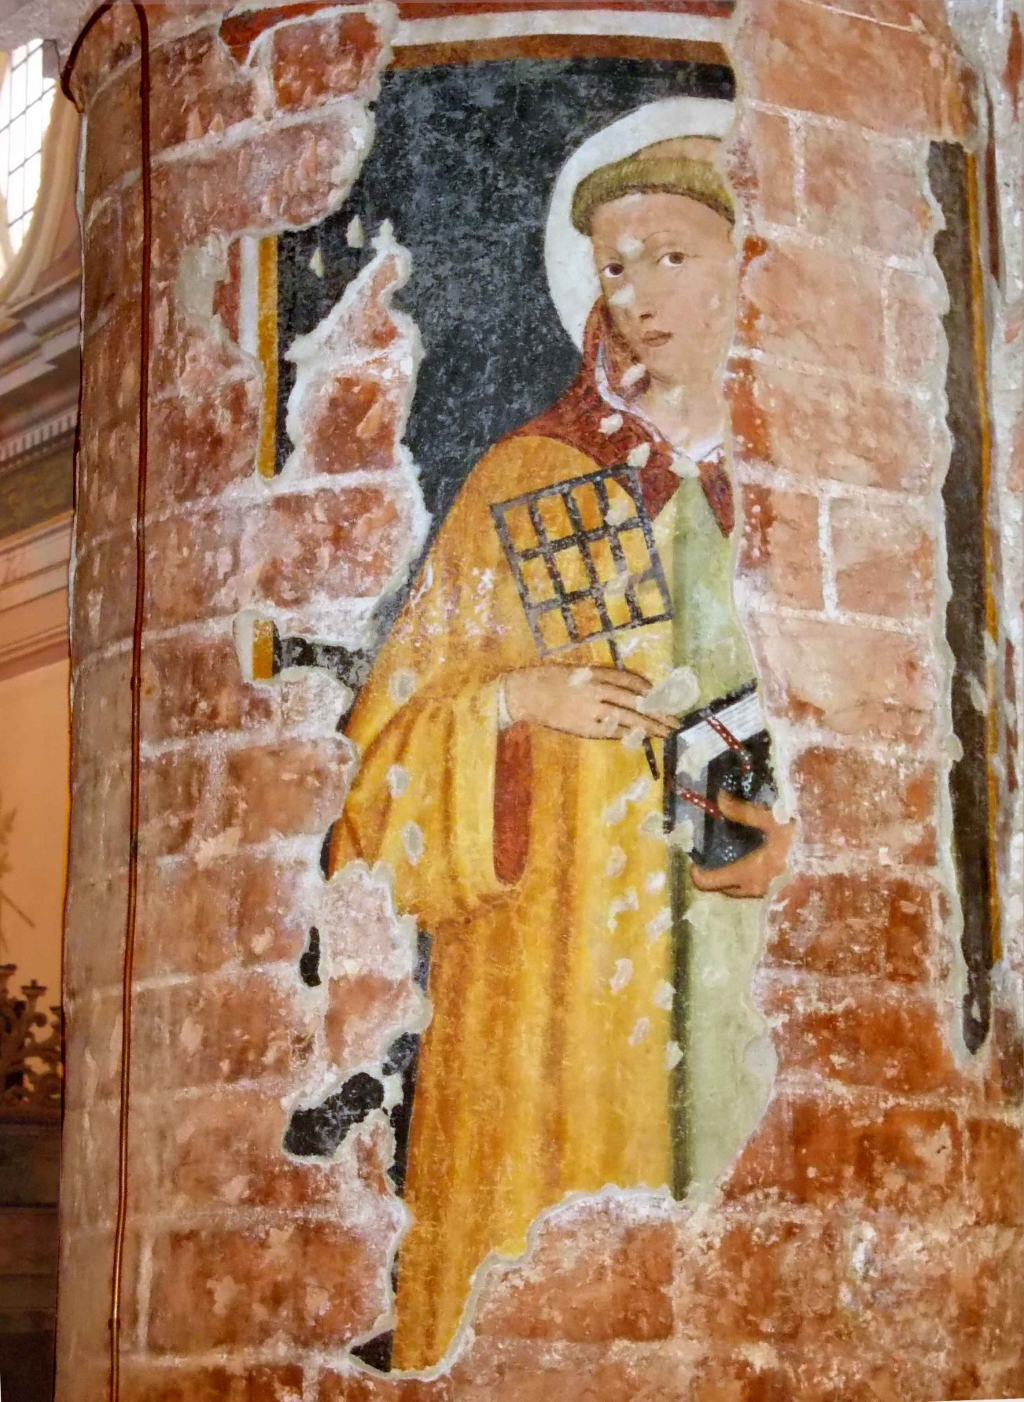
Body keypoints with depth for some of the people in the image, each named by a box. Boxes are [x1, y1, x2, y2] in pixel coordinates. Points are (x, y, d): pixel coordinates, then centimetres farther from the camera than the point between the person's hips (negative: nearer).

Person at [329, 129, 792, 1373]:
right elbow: (414, 701, 4)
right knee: (549, 1156, -3)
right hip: (555, 927, -1)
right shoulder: (526, 478, 4)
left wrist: (797, 823, -8)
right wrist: (514, 699, -15)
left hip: (739, 929, 1)